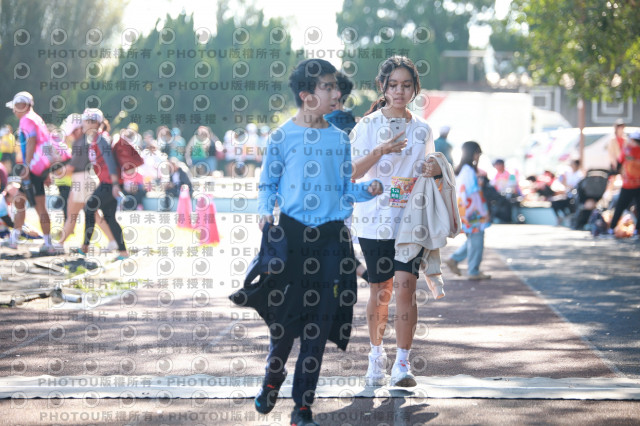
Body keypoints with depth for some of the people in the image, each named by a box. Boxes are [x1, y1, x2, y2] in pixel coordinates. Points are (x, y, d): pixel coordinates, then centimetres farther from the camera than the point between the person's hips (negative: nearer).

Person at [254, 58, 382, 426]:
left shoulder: (339, 139, 9)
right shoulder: (282, 137, 1)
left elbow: (345, 190, 12)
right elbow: (269, 185, 8)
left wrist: (367, 190, -7)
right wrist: (265, 211, -10)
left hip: (331, 237, 2)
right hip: (291, 233, -2)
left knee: (319, 325, 0)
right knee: (285, 316, 1)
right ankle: (273, 379, 30)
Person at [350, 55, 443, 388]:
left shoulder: (422, 129, 10)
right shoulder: (368, 126, 2)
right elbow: (352, 173, -4)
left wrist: (436, 171, -5)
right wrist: (379, 152, -20)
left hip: (411, 220, 1)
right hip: (374, 220, -1)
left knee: (405, 285, -14)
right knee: (379, 290, 5)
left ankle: (402, 363, -10)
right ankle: (376, 354, 27)